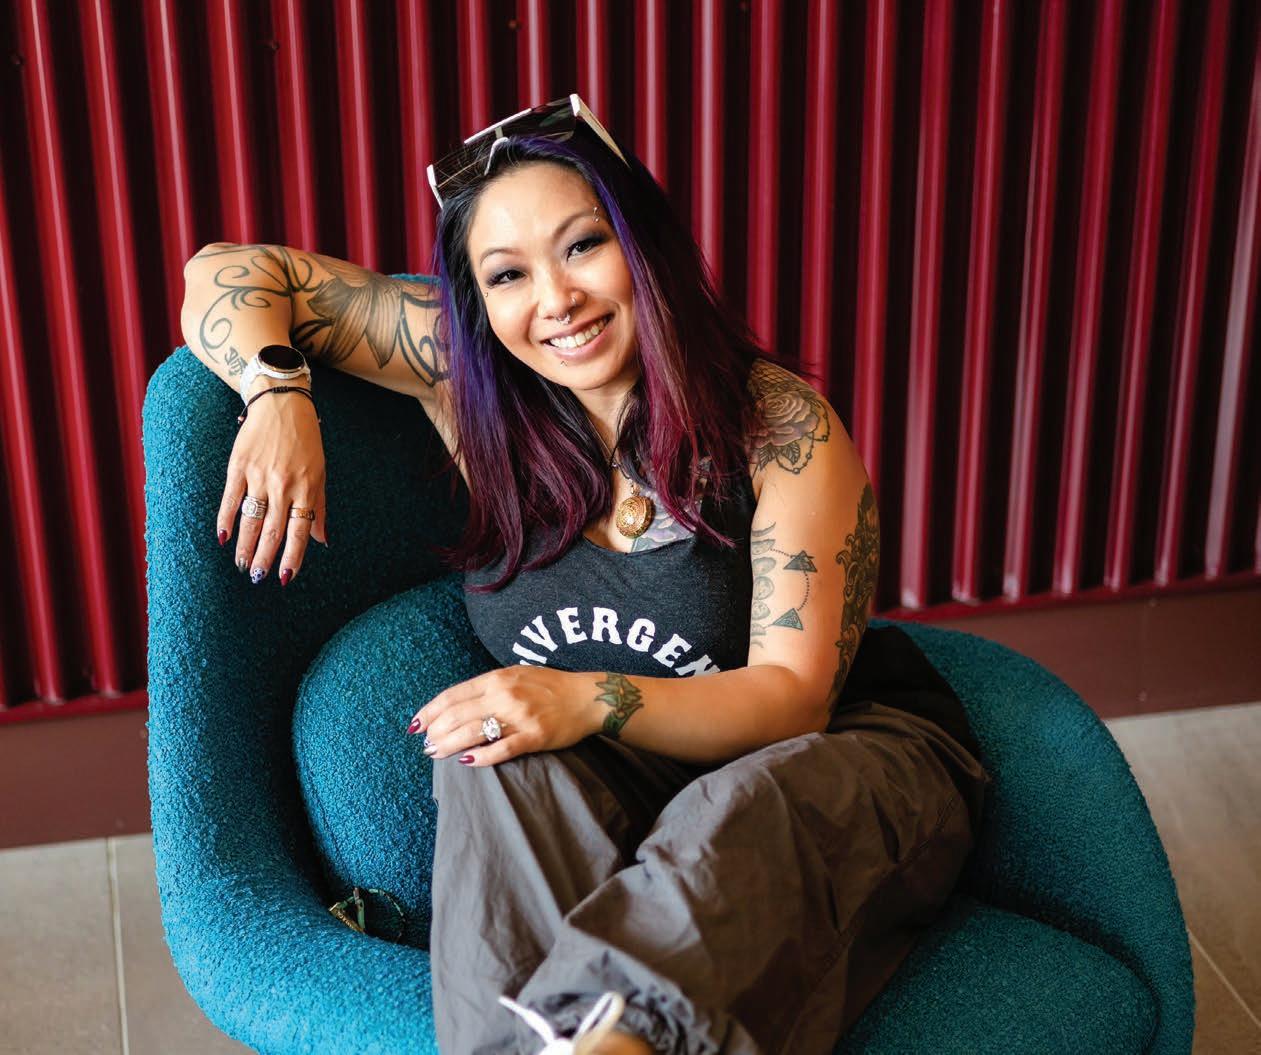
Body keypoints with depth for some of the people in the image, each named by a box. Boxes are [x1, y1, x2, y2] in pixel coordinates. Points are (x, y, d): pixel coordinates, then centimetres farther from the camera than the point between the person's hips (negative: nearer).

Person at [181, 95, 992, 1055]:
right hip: (619, 789, 3)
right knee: (500, 755, -32)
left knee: (745, 812, -39)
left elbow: (793, 695, -17)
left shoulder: (782, 425, -13)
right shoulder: (470, 375, -3)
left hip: (840, 754, -2)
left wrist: (590, 701, -34)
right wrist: (277, 394, -19)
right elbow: (228, 275, 4)